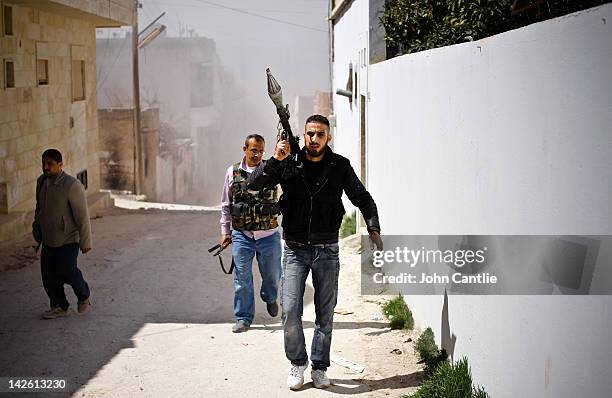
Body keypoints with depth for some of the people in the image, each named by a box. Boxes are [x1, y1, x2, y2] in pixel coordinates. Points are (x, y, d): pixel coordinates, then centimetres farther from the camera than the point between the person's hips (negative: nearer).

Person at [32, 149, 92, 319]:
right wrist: (37, 231, 23)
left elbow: (82, 216, -15)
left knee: (67, 271, -11)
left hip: (68, 239, -6)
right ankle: (59, 306, 19)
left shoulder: (72, 185, -16)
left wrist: (85, 241, -14)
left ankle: (84, 297, 16)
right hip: (48, 240, 7)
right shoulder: (41, 182, 6)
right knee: (49, 275, 4)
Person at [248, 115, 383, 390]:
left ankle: (319, 367, 20)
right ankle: (297, 364, 12)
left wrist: (373, 227, -15)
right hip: (295, 250, -1)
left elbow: (363, 198, 2)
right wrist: (275, 160, -23)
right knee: (290, 310, -9)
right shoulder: (289, 163, -2)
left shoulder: (340, 166, 0)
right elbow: (254, 185, -9)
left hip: (326, 250, 1)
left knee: (325, 314, 6)